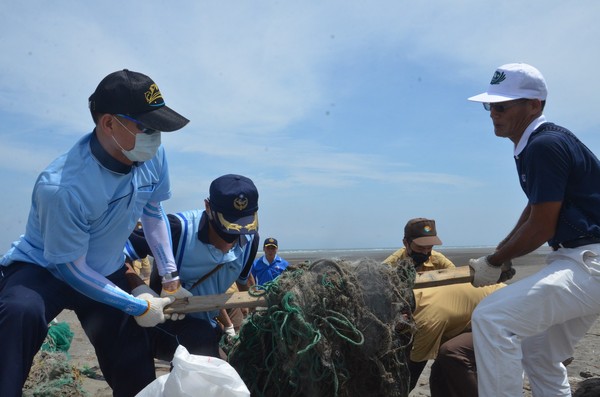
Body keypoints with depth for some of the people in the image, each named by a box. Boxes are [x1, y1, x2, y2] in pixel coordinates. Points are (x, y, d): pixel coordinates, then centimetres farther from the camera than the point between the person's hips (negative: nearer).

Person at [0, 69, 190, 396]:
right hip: (44, 269, -5)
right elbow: (70, 267, -23)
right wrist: (138, 306, -18)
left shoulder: (154, 157, -18)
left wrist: (170, 276, 3)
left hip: (106, 273, 5)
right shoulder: (62, 187, -35)